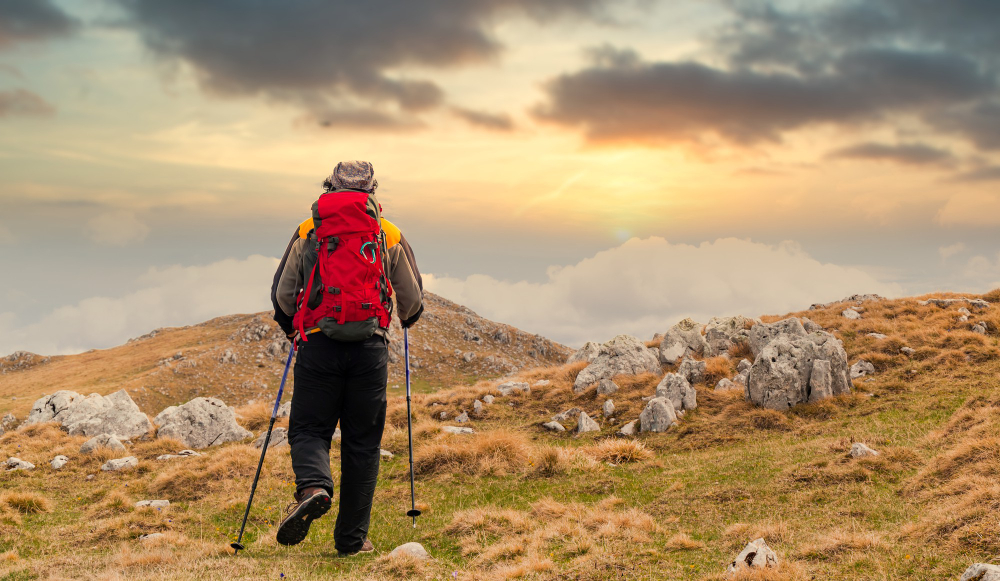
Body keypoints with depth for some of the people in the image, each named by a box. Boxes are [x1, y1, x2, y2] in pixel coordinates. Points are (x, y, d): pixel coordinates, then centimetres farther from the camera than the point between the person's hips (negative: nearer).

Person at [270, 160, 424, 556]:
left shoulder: (306, 233, 9)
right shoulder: (390, 235, 10)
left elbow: (281, 293, 11)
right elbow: (413, 298, 16)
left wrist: (291, 329, 31)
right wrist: (406, 320, 39)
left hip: (319, 345, 0)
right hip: (370, 348, 1)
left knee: (308, 430, 8)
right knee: (362, 442, 7)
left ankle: (313, 487, -23)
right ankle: (352, 538, 8)